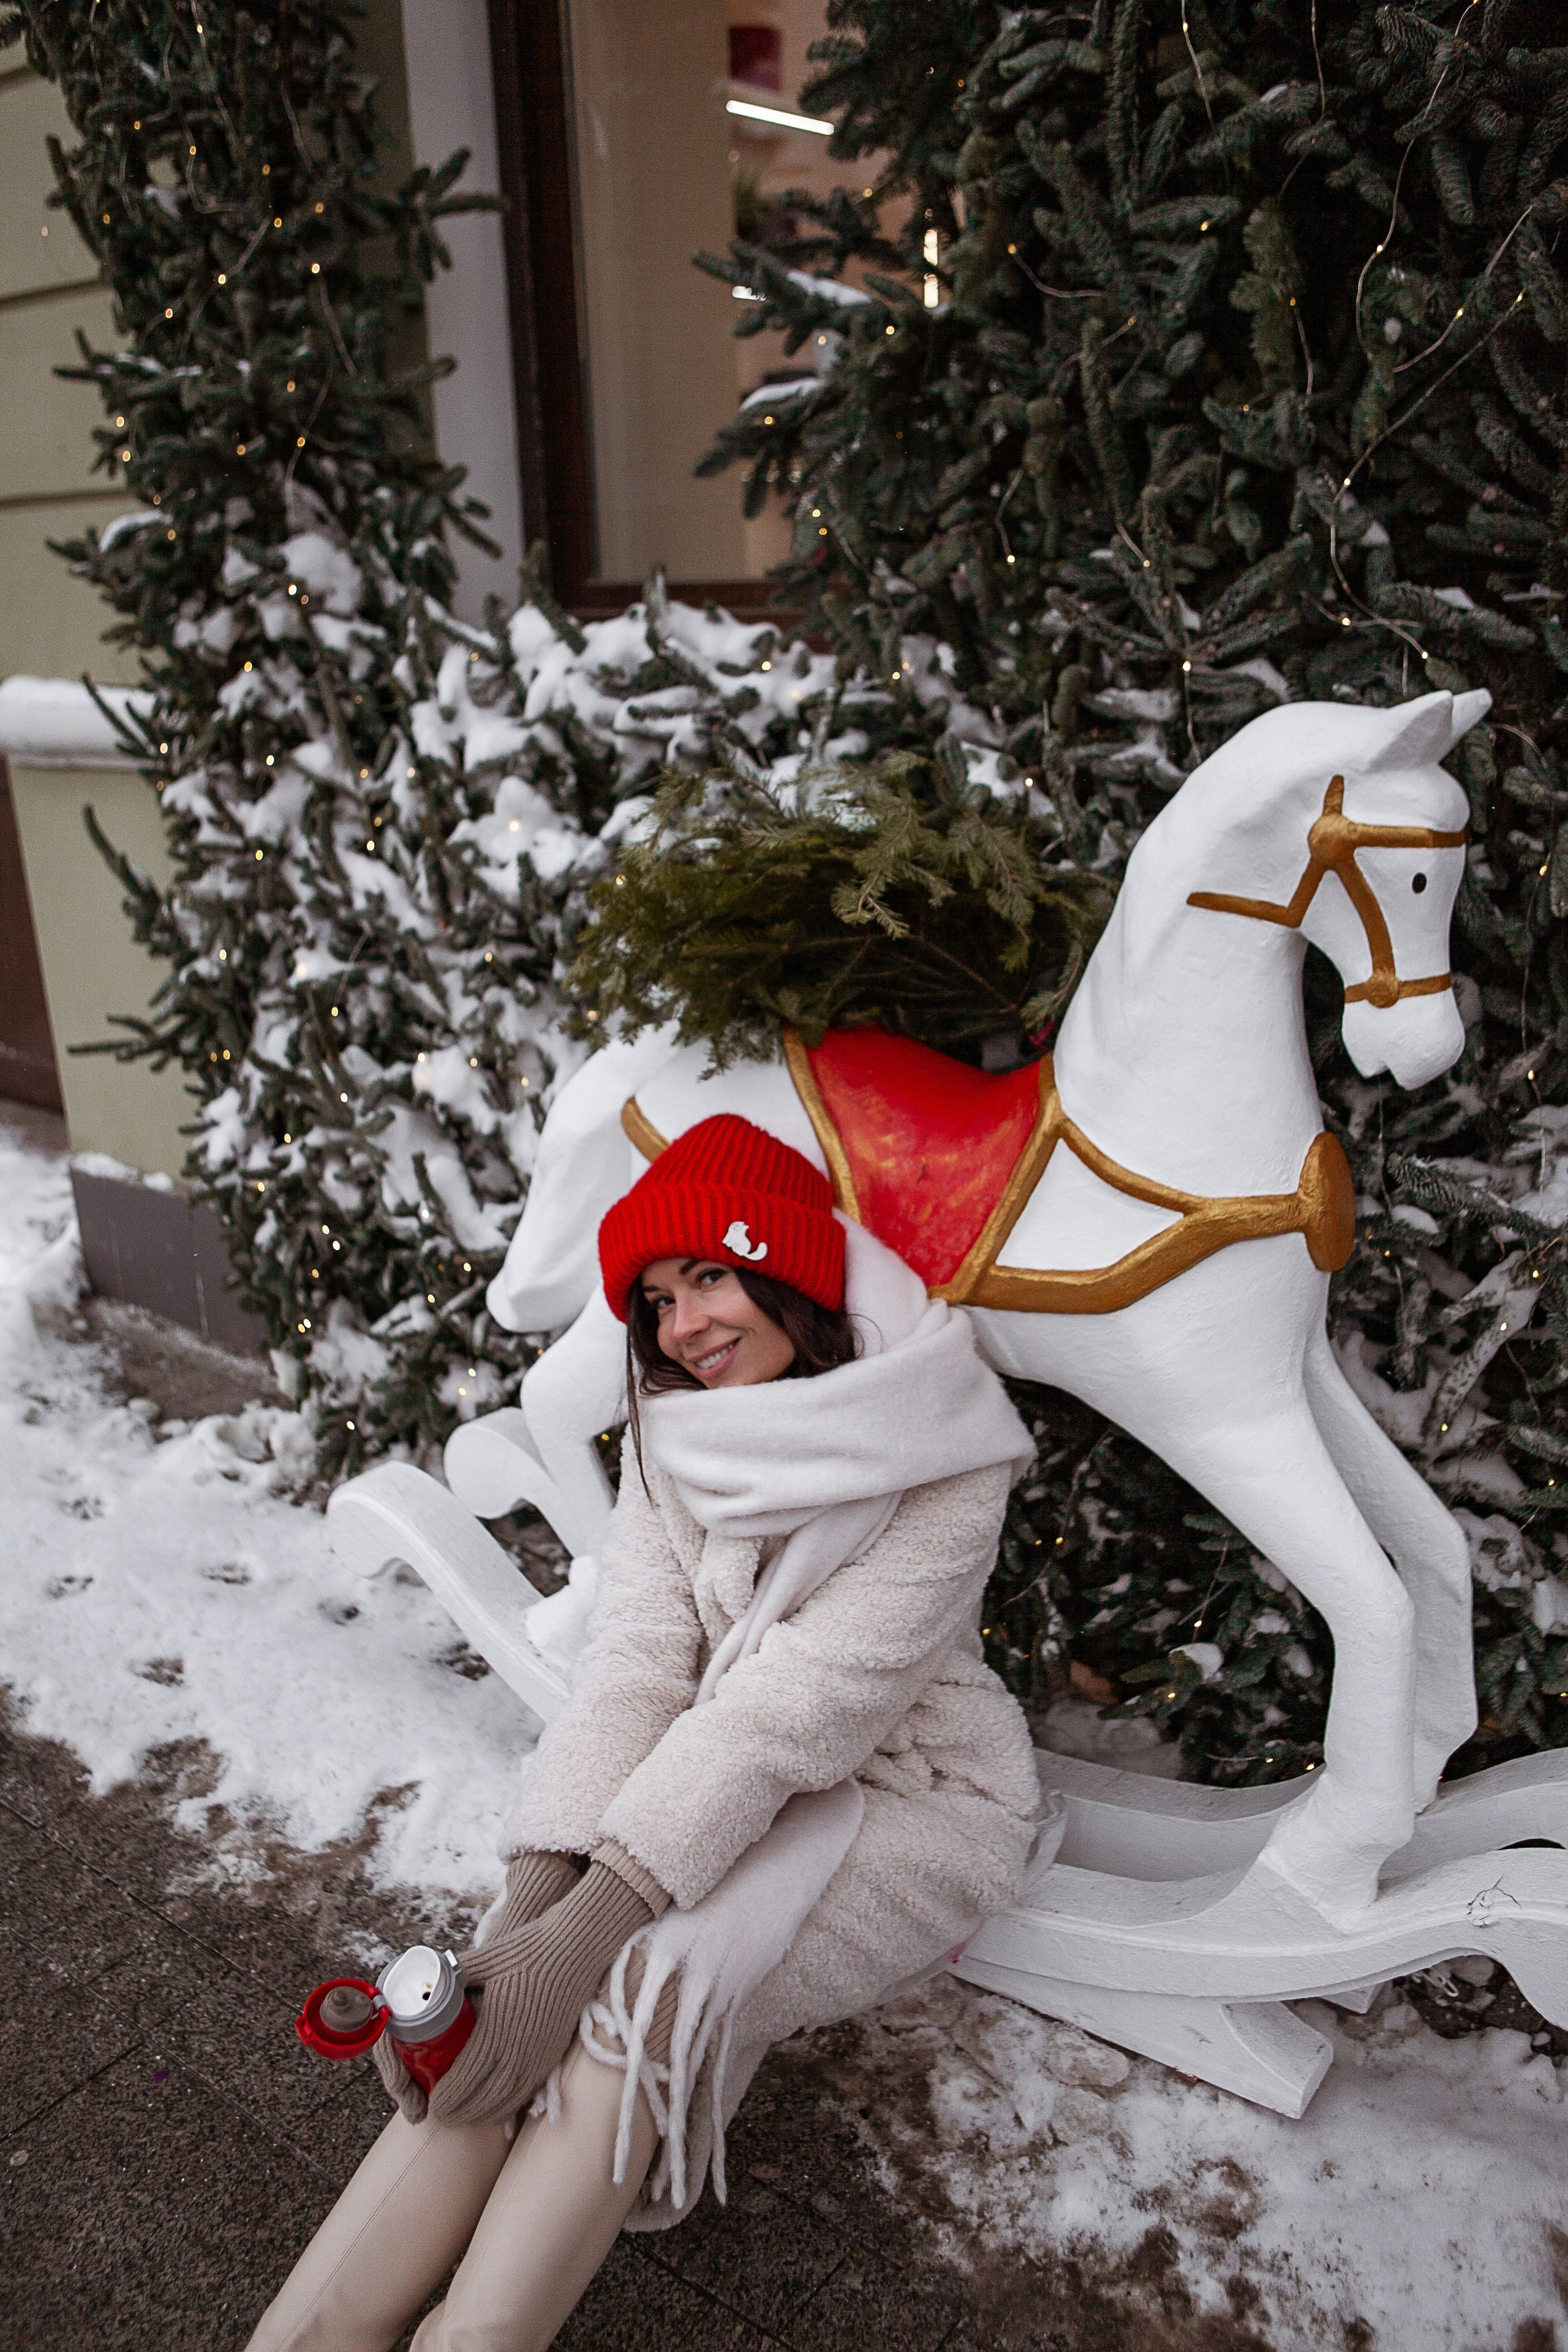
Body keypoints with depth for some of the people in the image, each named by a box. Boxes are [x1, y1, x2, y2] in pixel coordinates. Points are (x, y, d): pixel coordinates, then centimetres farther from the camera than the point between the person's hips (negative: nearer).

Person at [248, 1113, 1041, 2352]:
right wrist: (527, 1910, -27)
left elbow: (796, 1704, -28)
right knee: (524, 1997, -23)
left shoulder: (944, 1460, -21)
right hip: (723, 1780, 4)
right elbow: (635, 1663, -13)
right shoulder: (675, 1426, -3)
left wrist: (577, 1940, -33)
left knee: (642, 1992, -29)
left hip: (908, 1795, -4)